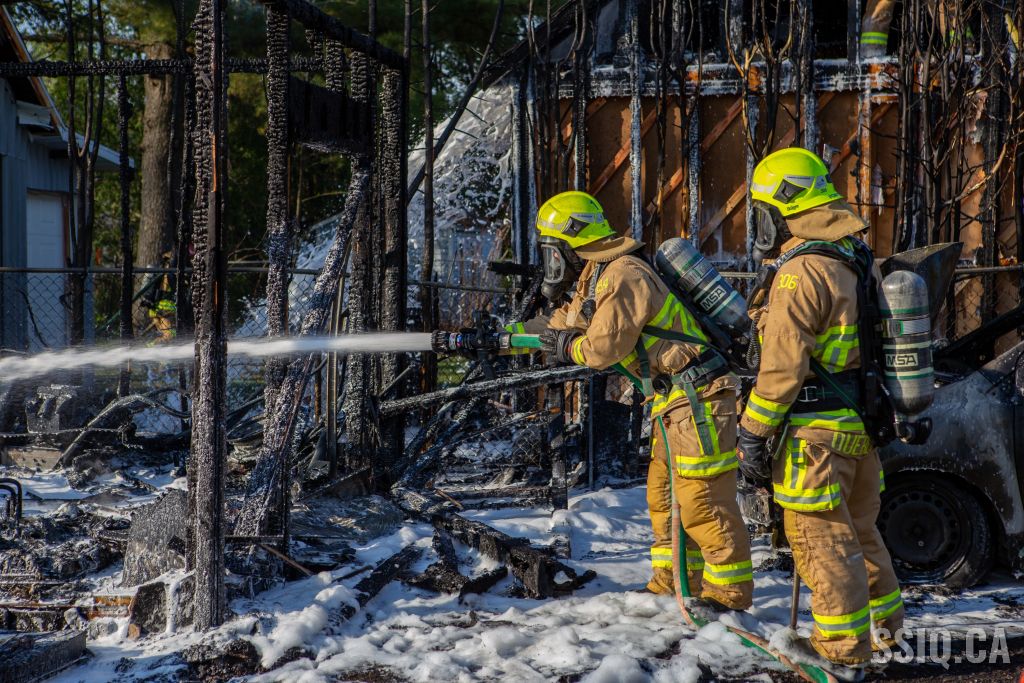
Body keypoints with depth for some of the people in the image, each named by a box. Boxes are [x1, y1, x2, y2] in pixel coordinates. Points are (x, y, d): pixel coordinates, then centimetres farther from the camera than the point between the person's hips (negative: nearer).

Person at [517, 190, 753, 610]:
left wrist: (567, 347, 0)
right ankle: (673, 582, 25)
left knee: (701, 499, -8)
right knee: (664, 494, 16)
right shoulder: (598, 279, 16)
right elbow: (561, 326, 23)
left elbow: (603, 347, -19)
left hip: (696, 397, -11)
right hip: (674, 400, 11)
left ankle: (729, 591, -2)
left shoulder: (623, 276, -17)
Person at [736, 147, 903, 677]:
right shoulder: (854, 262, 11)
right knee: (857, 528, 22)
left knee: (821, 536, -1)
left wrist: (754, 433, -15)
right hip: (861, 425, 9)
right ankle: (886, 619, 34)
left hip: (816, 432, -9)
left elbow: (782, 366, -21)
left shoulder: (801, 271, -19)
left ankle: (843, 643, 4)